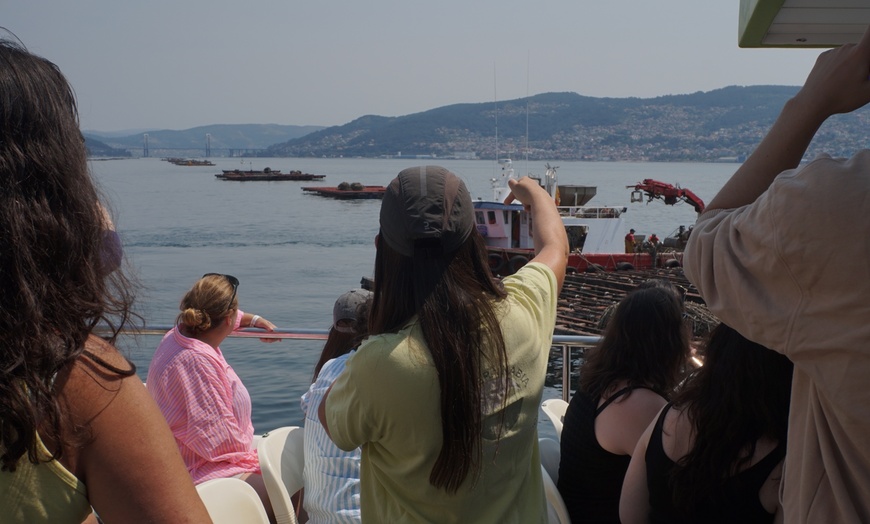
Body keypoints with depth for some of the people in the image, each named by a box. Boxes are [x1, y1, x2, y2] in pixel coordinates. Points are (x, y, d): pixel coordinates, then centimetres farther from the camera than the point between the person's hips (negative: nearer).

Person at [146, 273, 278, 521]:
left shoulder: (179, 334, 2)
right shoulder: (197, 362, -30)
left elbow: (215, 321, 28)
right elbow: (221, 436, -28)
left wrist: (254, 319, 42)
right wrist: (248, 454, -9)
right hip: (198, 472, -11)